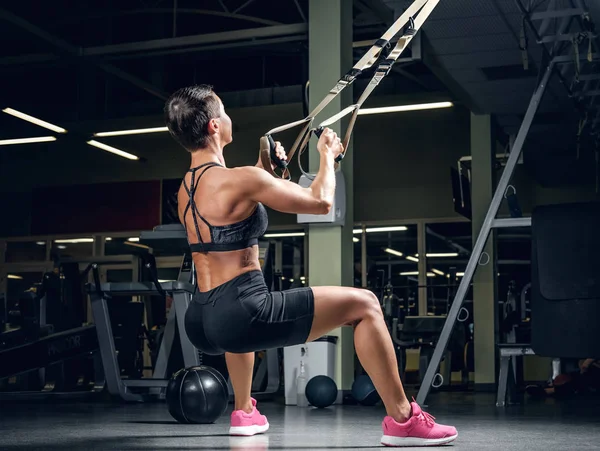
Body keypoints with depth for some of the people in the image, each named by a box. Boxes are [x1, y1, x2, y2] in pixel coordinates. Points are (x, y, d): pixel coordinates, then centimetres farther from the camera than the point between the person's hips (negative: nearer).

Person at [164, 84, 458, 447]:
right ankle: (403, 420, 1)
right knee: (363, 304, 0)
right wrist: (328, 155, 12)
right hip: (242, 313, -9)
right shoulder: (240, 178, -13)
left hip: (202, 323, 9)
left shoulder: (186, 190, 12)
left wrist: (263, 169, 36)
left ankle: (245, 412, 44)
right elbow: (321, 202, -5)